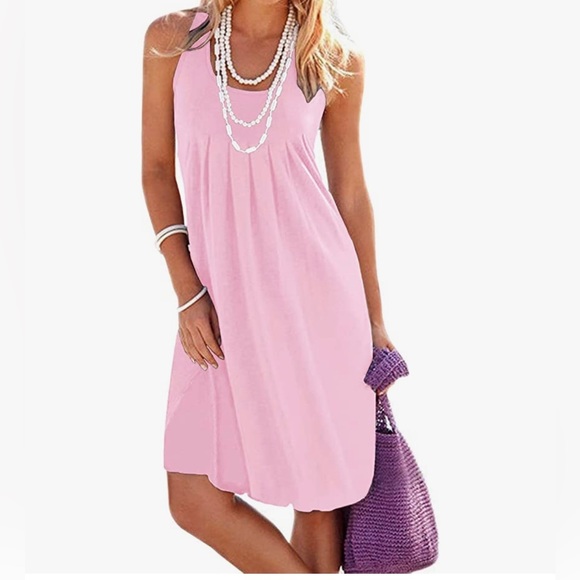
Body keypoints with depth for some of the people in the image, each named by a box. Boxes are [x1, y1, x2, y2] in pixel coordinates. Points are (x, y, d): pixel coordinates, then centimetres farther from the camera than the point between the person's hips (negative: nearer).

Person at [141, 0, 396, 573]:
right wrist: (186, 291, -2)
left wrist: (374, 319, 11)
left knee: (320, 494, 5)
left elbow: (351, 193, 7)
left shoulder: (337, 62, 0)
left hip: (314, 295, -1)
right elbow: (157, 168, 7)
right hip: (221, 301, 2)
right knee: (196, 503, 1)